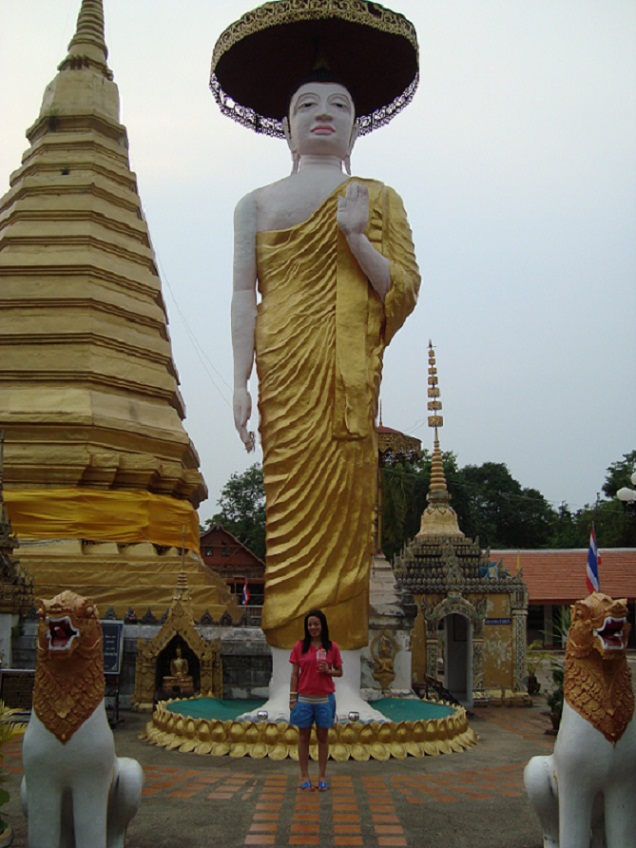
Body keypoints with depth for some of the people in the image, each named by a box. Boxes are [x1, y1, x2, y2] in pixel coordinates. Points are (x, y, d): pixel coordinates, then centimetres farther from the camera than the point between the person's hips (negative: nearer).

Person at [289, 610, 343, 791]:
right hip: (304, 699, 0)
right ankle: (304, 776, 15)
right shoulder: (300, 646, -1)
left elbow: (340, 672, 8)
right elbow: (294, 674, 1)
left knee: (323, 737, 7)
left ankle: (322, 776, 16)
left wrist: (328, 671, -13)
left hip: (325, 699, 0)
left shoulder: (332, 647, 0)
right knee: (304, 737, 6)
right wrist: (292, 697, -4)